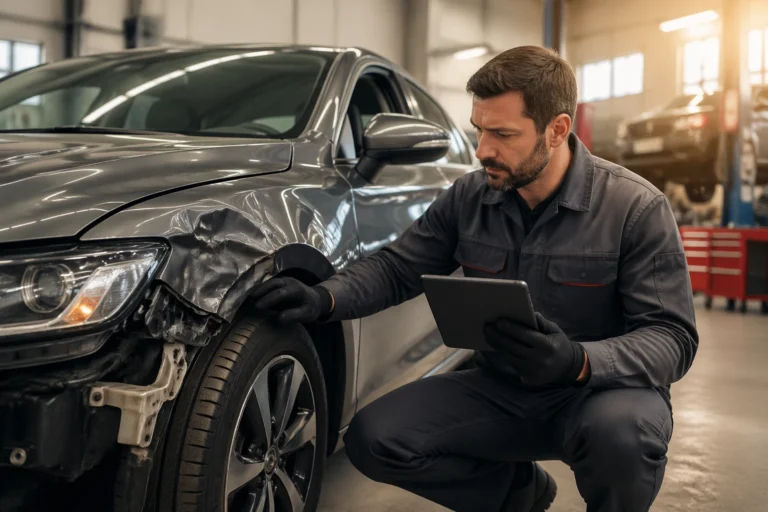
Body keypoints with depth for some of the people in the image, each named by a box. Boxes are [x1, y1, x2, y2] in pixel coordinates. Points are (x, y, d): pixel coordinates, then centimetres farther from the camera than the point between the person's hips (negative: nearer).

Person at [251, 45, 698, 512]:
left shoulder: (636, 208, -15)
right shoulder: (470, 198, -3)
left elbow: (673, 337, -17)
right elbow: (396, 268, 3)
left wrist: (579, 362, -36)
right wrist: (324, 299, -18)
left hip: (600, 390, -4)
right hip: (499, 389, 4)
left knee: (622, 431, -39)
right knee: (373, 438, -12)